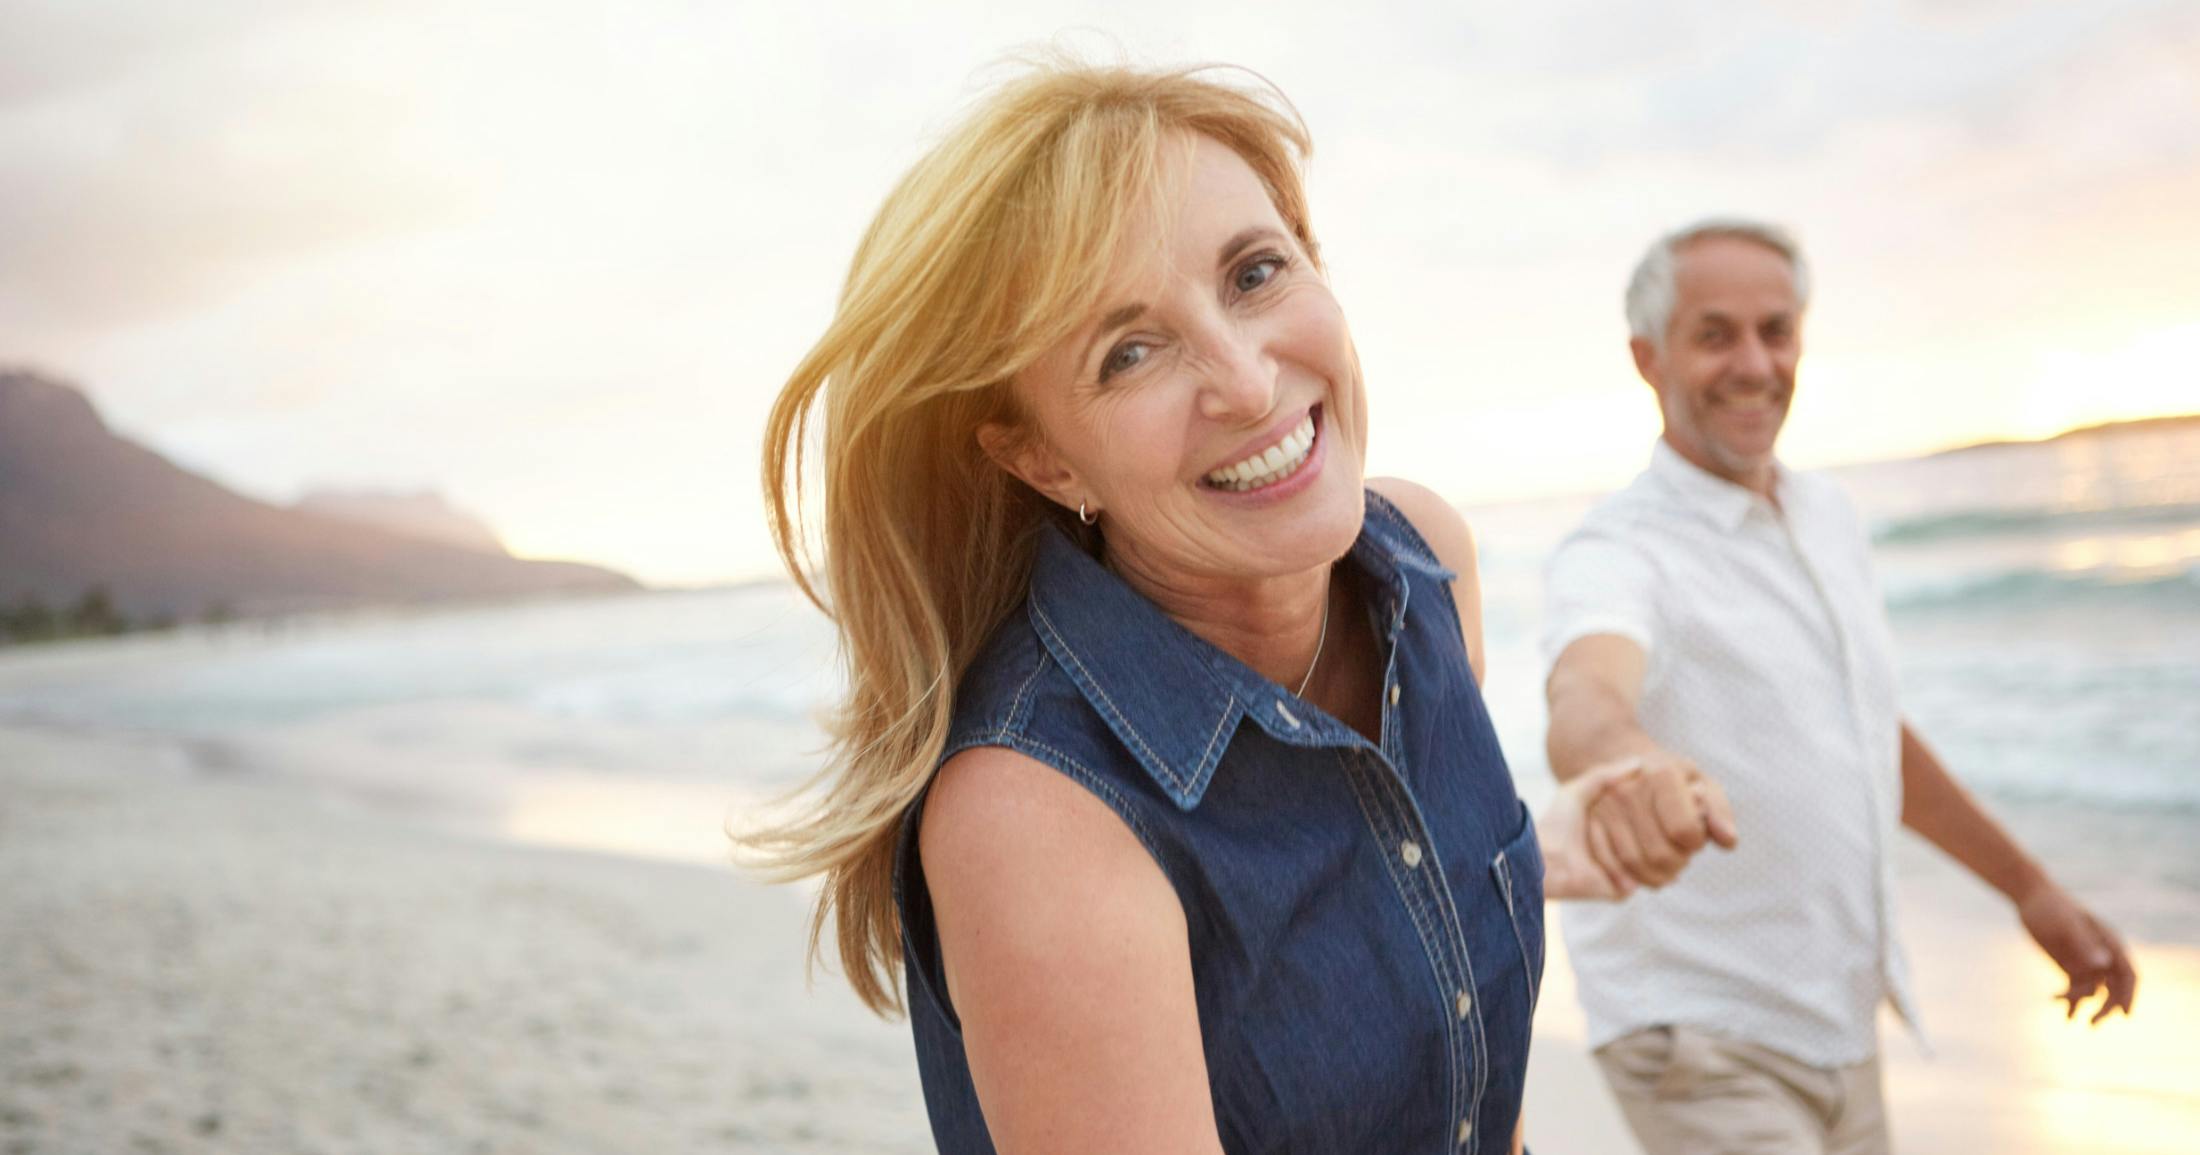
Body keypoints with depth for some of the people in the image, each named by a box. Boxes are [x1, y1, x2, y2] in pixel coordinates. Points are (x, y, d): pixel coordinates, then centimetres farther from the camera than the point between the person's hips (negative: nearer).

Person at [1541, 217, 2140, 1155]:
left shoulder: (1826, 517, 7)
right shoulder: (1617, 555, -18)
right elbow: (1584, 693, -41)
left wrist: (2028, 886, 23)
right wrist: (1620, 757, -64)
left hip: (1837, 1027, 7)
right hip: (1704, 1047, -7)